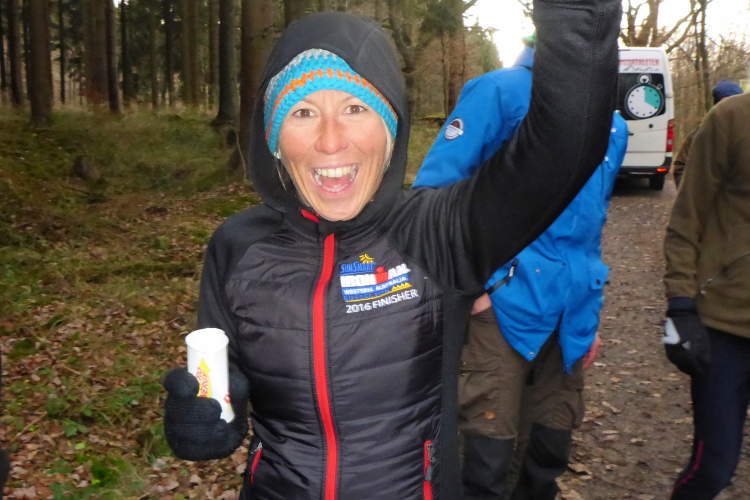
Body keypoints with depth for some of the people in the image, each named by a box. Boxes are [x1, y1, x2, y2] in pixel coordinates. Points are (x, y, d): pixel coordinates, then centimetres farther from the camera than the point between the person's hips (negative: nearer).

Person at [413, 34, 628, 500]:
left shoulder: (613, 126, 13)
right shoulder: (501, 91, -7)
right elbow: (433, 189, -12)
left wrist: (591, 315, 19)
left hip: (575, 311, 6)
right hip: (509, 299, -6)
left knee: (556, 434, 17)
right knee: (492, 441, 2)